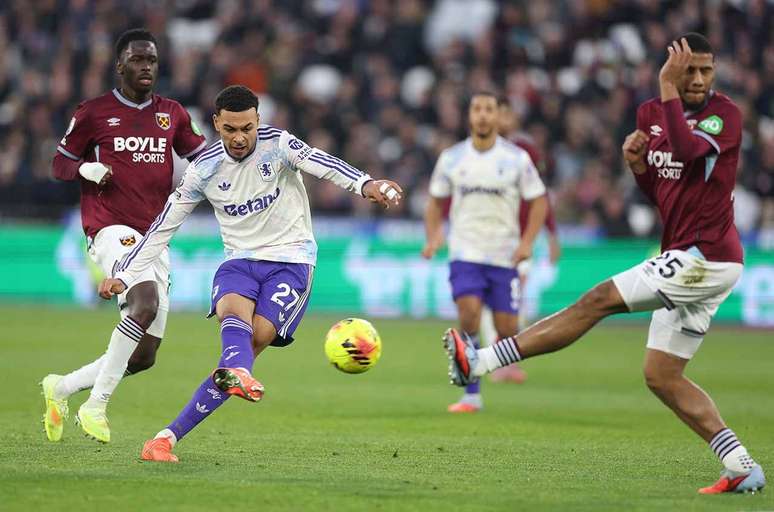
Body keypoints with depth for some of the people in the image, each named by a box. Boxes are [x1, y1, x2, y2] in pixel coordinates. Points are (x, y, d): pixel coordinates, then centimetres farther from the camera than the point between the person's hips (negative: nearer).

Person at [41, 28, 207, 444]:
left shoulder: (172, 114, 14)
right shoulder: (93, 113, 3)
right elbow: (60, 164, 10)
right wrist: (86, 169, -12)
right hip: (111, 229, -6)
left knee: (144, 356, 3)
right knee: (146, 301, -33)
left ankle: (61, 388, 25)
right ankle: (95, 406, -26)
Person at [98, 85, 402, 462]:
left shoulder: (277, 145, -10)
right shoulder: (205, 169, 0)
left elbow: (320, 163, -30)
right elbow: (164, 225, 7)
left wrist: (364, 184, -50)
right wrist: (124, 276, 3)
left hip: (290, 260, -3)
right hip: (239, 261, 3)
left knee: (257, 337, -20)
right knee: (233, 310, -31)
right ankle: (239, 375, -66)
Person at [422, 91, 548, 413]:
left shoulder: (517, 159, -2)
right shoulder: (451, 158, 3)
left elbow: (538, 201, 4)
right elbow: (437, 202, 15)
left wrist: (527, 241, -8)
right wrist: (433, 238, 0)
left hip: (505, 255, 0)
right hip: (465, 253, 0)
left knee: (507, 328, -2)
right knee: (469, 312, -21)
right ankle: (471, 395, -15)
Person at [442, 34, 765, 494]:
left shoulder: (725, 113, -11)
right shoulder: (652, 114, 11)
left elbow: (687, 150, -31)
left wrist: (668, 89, -26)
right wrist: (637, 164, -2)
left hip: (706, 257, -9)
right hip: (687, 258, 9)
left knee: (599, 300, -11)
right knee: (661, 377, 7)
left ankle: (481, 362, -9)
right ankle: (742, 469, 6)